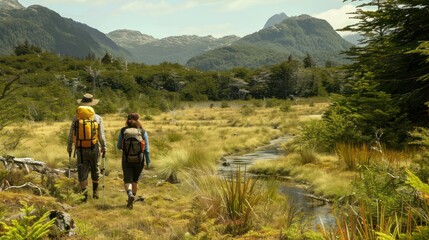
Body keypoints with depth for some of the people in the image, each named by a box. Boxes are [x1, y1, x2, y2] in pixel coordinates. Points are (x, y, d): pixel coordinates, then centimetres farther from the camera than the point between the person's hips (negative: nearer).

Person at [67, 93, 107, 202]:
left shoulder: (76, 118, -4)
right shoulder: (98, 118, -5)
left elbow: (71, 135, -1)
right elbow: (101, 136, -5)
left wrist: (69, 147, 10)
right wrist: (104, 148, 7)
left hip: (81, 149, 0)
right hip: (94, 149, 1)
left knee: (82, 172, 5)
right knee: (95, 170, 18)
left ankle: (84, 194, 0)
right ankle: (95, 192, 27)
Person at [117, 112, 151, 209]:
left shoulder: (123, 131, -3)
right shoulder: (143, 132, -5)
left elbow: (119, 146, 3)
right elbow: (146, 149, -6)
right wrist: (148, 162, 2)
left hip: (126, 159, -1)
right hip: (139, 159, 1)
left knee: (127, 181, 5)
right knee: (135, 180, 19)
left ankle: (130, 194, -25)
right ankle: (131, 201, 29)